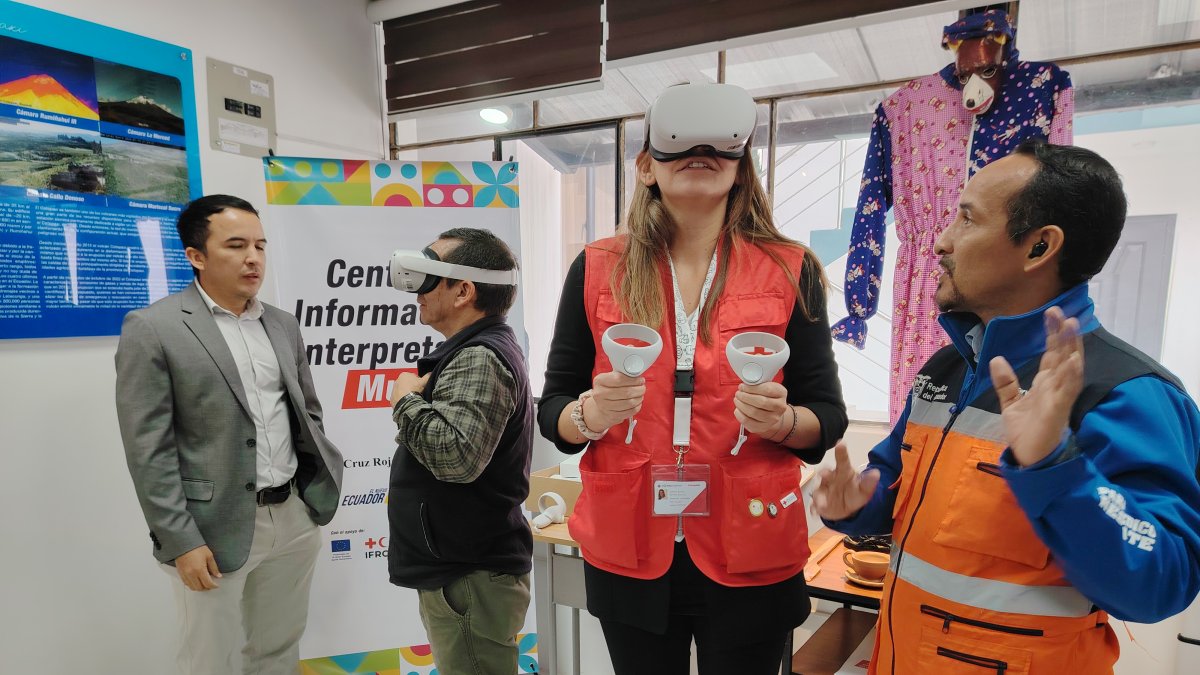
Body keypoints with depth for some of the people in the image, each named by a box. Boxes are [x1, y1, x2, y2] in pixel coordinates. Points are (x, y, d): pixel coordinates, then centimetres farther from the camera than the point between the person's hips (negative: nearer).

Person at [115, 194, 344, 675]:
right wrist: (181, 542, -14)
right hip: (214, 528, -4)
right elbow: (148, 449, -12)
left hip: (295, 516, 5)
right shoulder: (152, 329, -10)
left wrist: (319, 488, 9)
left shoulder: (283, 324, 7)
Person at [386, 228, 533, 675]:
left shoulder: (479, 360, -20)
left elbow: (457, 454, -34)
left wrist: (407, 400, -19)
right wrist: (423, 392, 8)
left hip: (470, 579, -10)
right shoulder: (475, 351, 13)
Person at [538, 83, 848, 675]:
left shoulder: (791, 272, -3)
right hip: (626, 550, 1)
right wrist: (591, 415, -21)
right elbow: (552, 409, 1)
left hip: (749, 557, 0)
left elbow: (827, 418, 0)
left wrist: (781, 421, -21)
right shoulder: (598, 269, -2)